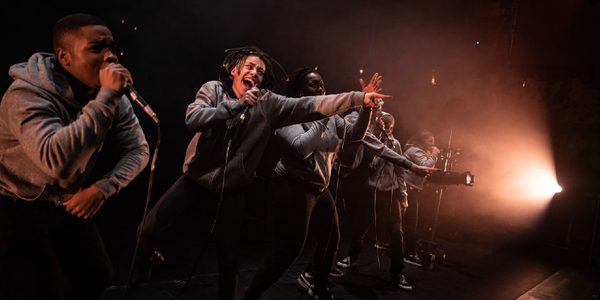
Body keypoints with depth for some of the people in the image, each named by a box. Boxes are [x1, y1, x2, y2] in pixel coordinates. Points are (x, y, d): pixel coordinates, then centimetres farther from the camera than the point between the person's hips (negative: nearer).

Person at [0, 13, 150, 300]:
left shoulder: (112, 96, -9)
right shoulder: (27, 93, -28)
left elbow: (138, 150, -5)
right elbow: (56, 160, -45)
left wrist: (103, 188, -20)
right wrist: (105, 99, -42)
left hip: (68, 205, 6)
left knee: (98, 275, 12)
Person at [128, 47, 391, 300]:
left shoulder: (269, 104, -5)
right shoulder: (213, 89, -4)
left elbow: (310, 105, -14)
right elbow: (192, 119, -21)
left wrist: (358, 98, -23)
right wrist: (237, 104, -26)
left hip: (230, 187, 0)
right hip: (196, 177, 1)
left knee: (227, 254, 7)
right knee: (149, 228, -1)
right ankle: (143, 265, 33)